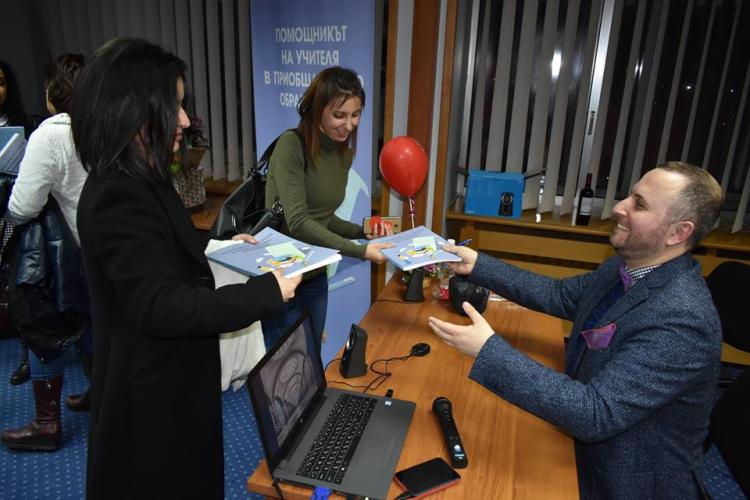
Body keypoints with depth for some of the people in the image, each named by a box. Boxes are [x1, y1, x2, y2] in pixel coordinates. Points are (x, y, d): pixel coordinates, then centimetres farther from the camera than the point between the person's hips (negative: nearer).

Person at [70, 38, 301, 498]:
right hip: (153, 390, -10)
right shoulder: (119, 198, -29)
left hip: (170, 375, 10)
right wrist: (269, 291, -28)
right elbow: (162, 308, -32)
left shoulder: (136, 182, 5)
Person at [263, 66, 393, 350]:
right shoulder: (291, 146, -18)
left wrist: (364, 232, -4)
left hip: (315, 276, 7)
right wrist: (359, 251, -27)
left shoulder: (344, 153, 5)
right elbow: (298, 222, -24)